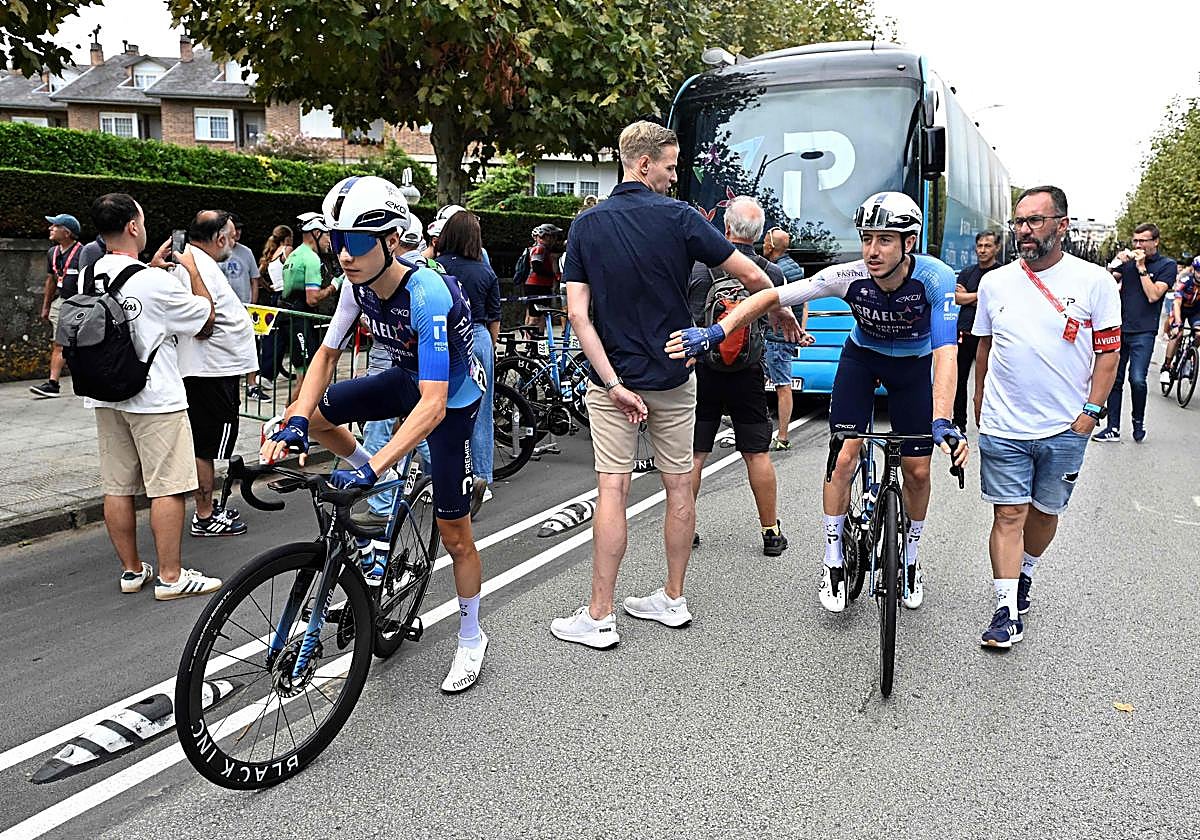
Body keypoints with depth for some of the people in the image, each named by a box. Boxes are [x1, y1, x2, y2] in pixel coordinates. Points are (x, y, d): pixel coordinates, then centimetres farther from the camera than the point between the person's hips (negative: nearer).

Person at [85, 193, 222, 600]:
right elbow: (206, 317, -6)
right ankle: (171, 577, 3)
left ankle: (132, 570, 22)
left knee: (117, 487, 10)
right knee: (168, 488, -1)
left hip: (106, 398, 8)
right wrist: (192, 268, 4)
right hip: (155, 398, -8)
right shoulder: (155, 282, -18)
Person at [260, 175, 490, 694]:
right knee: (314, 416, -4)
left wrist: (372, 469, -46)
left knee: (454, 534, -1)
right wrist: (295, 422, -18)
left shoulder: (428, 295, -36)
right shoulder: (359, 283, -15)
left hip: (450, 398, -7)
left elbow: (434, 404, -41)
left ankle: (471, 640, 21)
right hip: (406, 379, 7)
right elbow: (327, 353, -4)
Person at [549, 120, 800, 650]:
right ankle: (673, 599, 23)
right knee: (679, 487, 12)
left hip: (613, 380, 1)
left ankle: (599, 617, 5)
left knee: (612, 489, 1)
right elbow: (751, 276, -5)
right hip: (673, 378, 0)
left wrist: (613, 383, -12)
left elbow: (578, 313, -10)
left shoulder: (587, 225, -1)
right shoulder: (678, 218, -7)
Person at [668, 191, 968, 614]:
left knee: (917, 471, 0)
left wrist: (942, 422, -52)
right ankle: (833, 560, 5)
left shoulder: (935, 278, -33)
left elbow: (945, 352, -39)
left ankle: (911, 555, 27)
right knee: (843, 459, -12)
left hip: (913, 365, 0)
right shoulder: (849, 276, -30)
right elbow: (771, 296, -29)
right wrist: (714, 333, -40)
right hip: (861, 356, 0)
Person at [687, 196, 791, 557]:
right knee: (757, 454, 9)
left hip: (701, 370, 0)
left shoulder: (697, 267, -6)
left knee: (692, 453, 7)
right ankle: (771, 533, 15)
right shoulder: (772, 274, -4)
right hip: (748, 374, 1)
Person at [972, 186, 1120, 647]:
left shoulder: (1094, 281, -3)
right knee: (1009, 515, -1)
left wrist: (1091, 410, -7)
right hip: (1002, 428, 1)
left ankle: (1023, 574, 39)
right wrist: (979, 409, 14)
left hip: (1065, 428, 0)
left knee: (1045, 511, 14)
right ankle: (1009, 610, 4)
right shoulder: (994, 282, 4)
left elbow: (1108, 352, 0)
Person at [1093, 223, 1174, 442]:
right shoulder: (1129, 260, 12)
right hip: (1120, 328, 4)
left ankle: (1138, 421, 7)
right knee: (1114, 379, 4)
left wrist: (1142, 268, -11)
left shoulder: (1167, 265, 1)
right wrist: (1118, 264, -7)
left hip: (1143, 332, -4)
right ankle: (1113, 429, 10)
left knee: (1137, 380, -17)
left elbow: (1153, 295, -11)